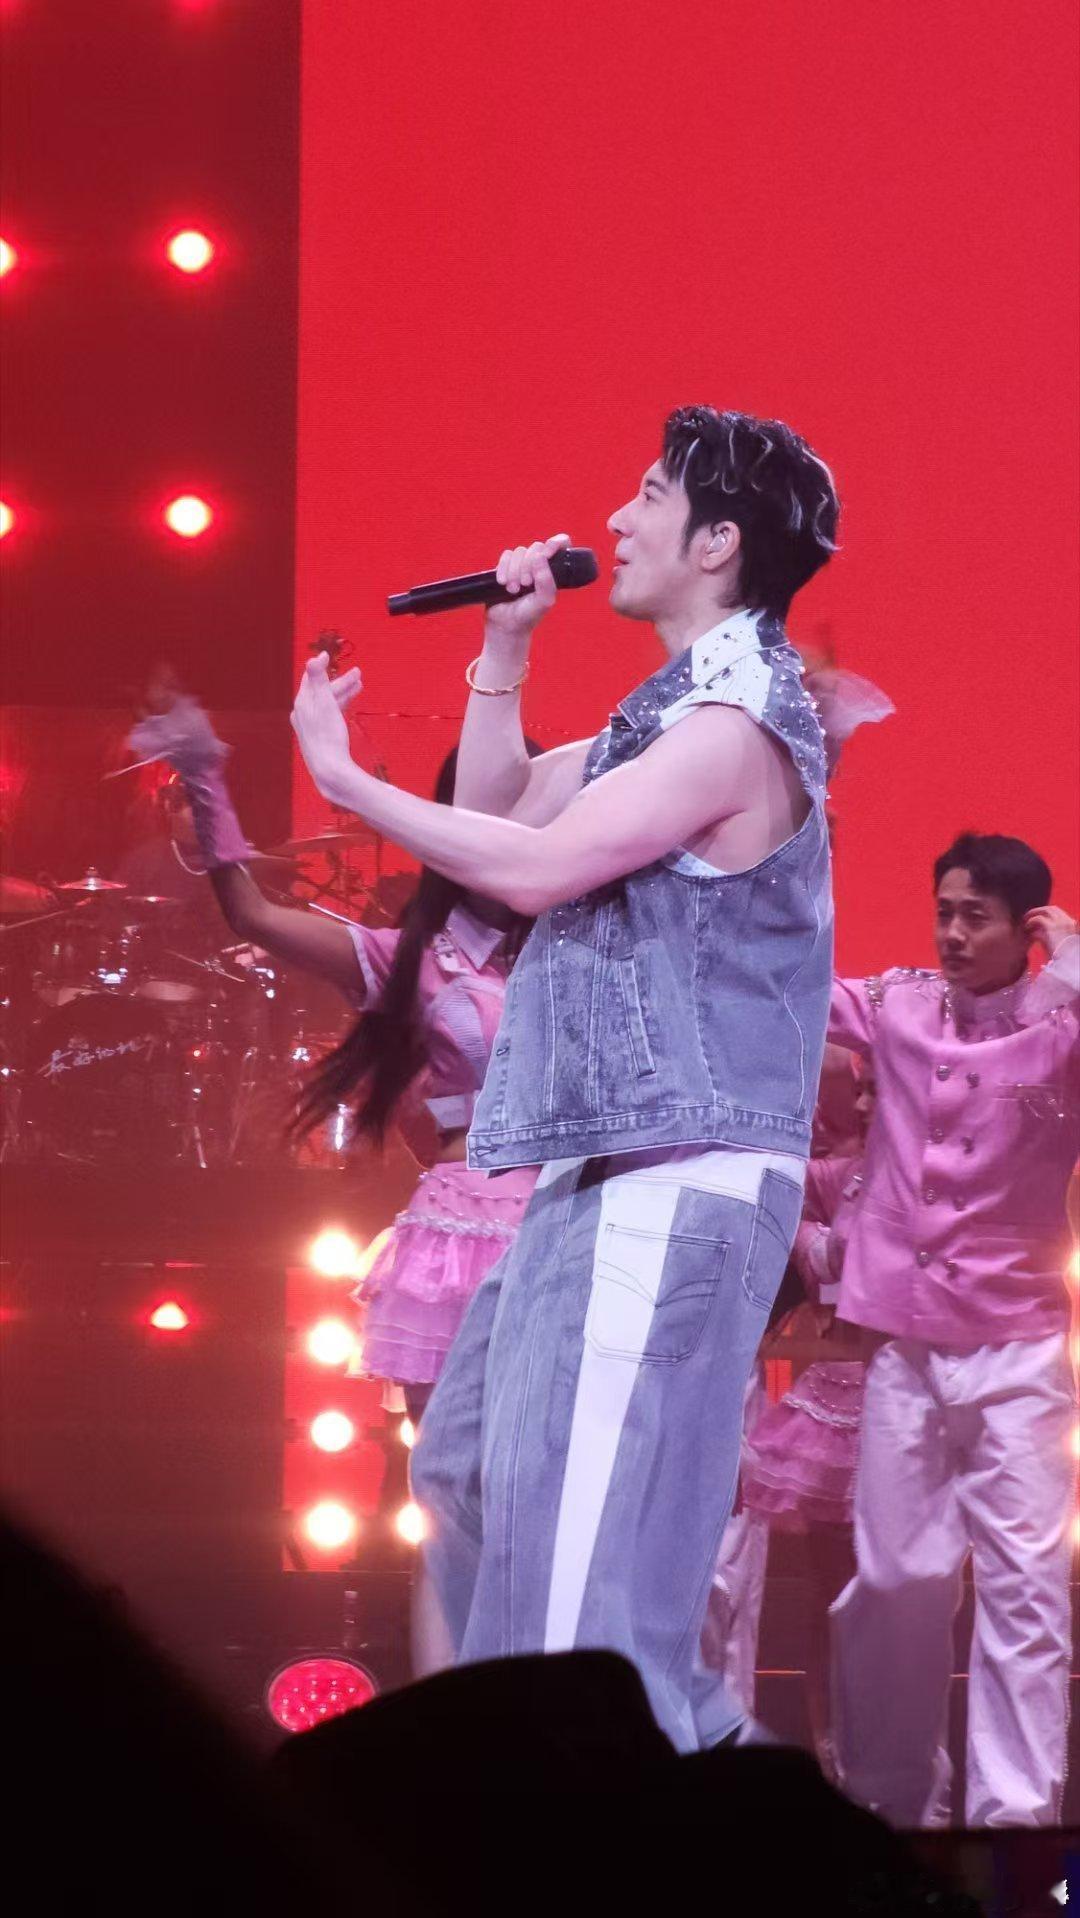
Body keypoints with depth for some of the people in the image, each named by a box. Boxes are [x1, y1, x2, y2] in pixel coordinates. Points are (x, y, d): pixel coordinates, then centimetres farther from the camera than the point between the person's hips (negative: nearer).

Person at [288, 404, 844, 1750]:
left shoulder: (737, 719, -15)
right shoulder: (670, 711, 18)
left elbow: (536, 867, -21)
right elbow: (501, 805, 27)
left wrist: (347, 782, -12)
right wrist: (507, 643, 16)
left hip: (674, 1184, -11)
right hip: (604, 1172, 11)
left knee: (579, 1521, -15)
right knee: (471, 1477, 17)